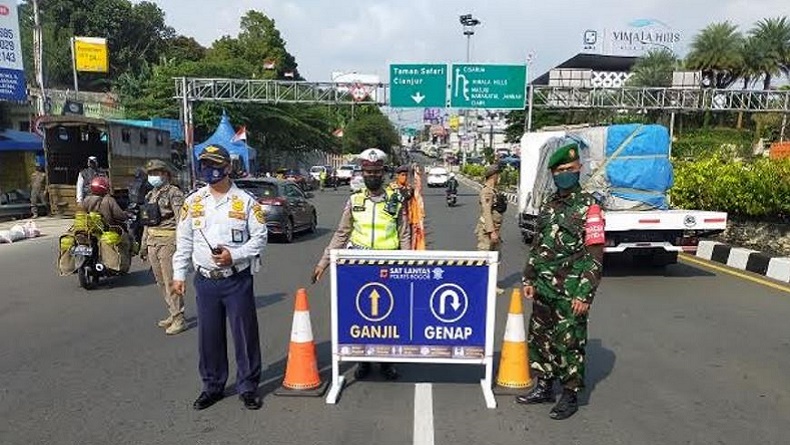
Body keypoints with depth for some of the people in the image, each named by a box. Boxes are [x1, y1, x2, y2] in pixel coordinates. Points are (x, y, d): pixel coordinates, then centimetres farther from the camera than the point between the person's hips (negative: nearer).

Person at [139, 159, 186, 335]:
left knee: (171, 282, -7)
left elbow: (181, 220, -15)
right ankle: (172, 314, 23)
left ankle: (179, 320, -1)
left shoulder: (173, 193, -7)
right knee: (161, 282, 12)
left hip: (167, 241, -8)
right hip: (152, 242, 9)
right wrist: (143, 245, 22)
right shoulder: (150, 195, 18)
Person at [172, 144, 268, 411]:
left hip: (237, 279, -3)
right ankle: (212, 386, 30)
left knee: (245, 333, 3)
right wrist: (179, 274, 7)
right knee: (209, 336, 12)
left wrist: (234, 255, -16)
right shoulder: (193, 201, 6)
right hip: (205, 280, 3)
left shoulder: (245, 201, -4)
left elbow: (259, 238, -4)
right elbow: (183, 241, 10)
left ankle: (248, 387, 20)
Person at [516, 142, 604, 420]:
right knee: (540, 338, 14)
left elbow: (594, 256, -12)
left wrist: (585, 294, -17)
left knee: (569, 343, 3)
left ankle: (570, 396, 20)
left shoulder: (588, 206, -9)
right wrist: (529, 279, 12)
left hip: (570, 292, -7)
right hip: (543, 288, 7)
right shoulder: (548, 205, 11)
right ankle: (544, 387, 31)